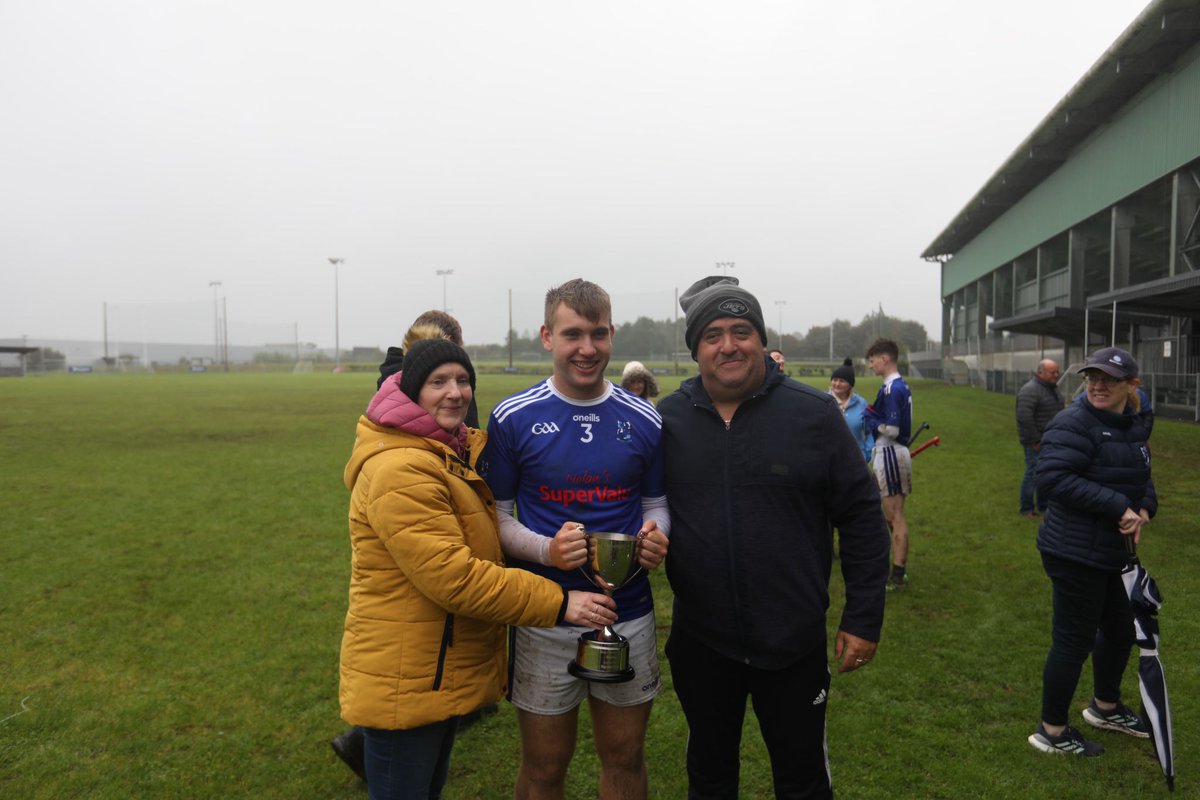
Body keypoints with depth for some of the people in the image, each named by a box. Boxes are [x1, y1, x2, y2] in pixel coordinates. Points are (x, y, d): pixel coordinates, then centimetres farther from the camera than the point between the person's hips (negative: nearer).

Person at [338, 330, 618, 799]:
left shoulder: (459, 451, 9)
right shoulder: (399, 470, -24)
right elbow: (452, 575, -28)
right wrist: (558, 604, -25)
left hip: (444, 674, 9)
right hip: (403, 684, -9)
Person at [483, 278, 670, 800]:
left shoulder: (643, 420, 0)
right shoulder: (513, 419, -7)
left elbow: (654, 502, 10)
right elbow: (495, 517, -3)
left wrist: (656, 536, -12)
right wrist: (546, 549, -21)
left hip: (630, 616, 3)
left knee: (625, 757, 19)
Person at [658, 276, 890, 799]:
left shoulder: (814, 413, -9)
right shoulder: (665, 419, -4)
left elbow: (861, 516, -4)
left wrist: (863, 618, -4)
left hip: (795, 641, -1)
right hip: (700, 641, 2)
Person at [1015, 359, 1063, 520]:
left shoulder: (1053, 388, 11)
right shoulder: (1030, 390, -18)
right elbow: (1024, 417, -24)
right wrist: (1034, 441, -20)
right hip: (1037, 442, -9)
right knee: (1033, 474, -3)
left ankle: (1043, 506, 26)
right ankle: (1026, 509, 8)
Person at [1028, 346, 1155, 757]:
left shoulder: (1133, 427, 9)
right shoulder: (1073, 424, -19)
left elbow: (1143, 479, 18)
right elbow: (1052, 477, -30)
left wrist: (1143, 510, -3)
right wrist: (1118, 506, -28)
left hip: (1112, 553, 9)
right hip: (1076, 554, -9)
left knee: (1120, 629, 25)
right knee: (1074, 640, 1)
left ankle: (1105, 706, 49)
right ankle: (1052, 732, 19)